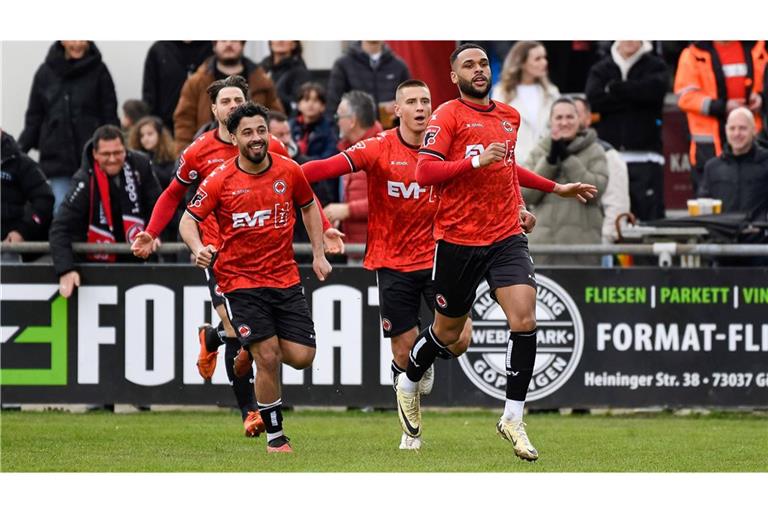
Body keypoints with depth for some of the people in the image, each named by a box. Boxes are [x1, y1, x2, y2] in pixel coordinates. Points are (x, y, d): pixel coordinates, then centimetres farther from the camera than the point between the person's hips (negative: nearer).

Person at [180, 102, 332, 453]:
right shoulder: (219, 180, -9)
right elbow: (188, 220, -5)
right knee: (268, 358, -13)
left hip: (285, 277, 3)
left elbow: (309, 206, 17)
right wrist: (198, 249, -26)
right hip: (241, 281, -3)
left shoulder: (289, 171, -1)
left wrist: (319, 255, 12)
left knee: (302, 357, -4)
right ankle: (274, 436, 5)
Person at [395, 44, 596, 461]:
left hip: (506, 235, 4)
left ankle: (513, 418, -7)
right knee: (448, 331, 10)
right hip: (458, 239, -4)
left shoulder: (509, 116, 13)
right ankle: (408, 384, 41)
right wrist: (476, 161, -23)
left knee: (524, 319, -15)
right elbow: (424, 172, -16)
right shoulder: (447, 116, -7)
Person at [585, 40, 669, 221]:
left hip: (645, 158, -2)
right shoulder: (600, 70, 13)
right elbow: (593, 99, -4)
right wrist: (633, 97, -7)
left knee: (649, 213, -9)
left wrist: (615, 88, -6)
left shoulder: (655, 66, 9)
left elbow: (655, 88, -13)